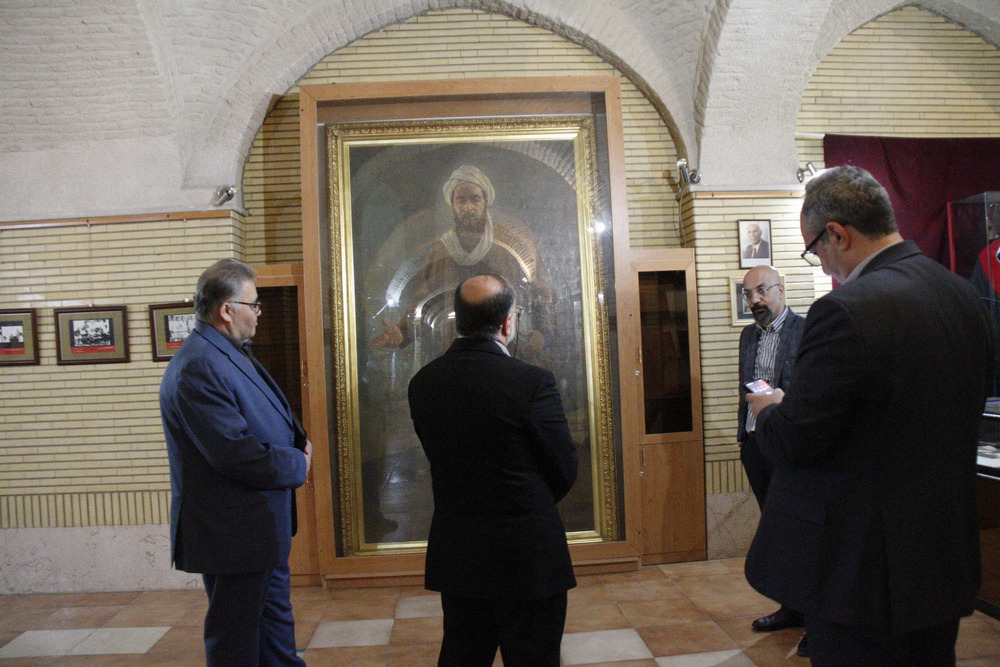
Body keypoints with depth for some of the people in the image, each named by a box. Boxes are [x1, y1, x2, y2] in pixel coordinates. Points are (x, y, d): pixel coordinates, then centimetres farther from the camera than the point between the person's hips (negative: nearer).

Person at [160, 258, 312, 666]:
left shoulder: (232, 353, 10)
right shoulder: (198, 366, -24)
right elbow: (235, 451, -29)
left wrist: (298, 440, 0)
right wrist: (298, 465, -14)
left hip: (261, 525, 10)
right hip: (233, 531, -10)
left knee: (275, 621, 23)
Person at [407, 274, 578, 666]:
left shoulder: (422, 383, -4)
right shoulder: (533, 382, -18)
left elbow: (440, 457, 3)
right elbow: (564, 471, -8)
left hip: (454, 556, 5)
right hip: (528, 557, -5)